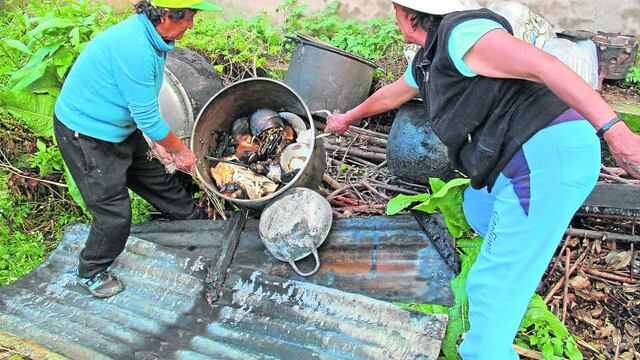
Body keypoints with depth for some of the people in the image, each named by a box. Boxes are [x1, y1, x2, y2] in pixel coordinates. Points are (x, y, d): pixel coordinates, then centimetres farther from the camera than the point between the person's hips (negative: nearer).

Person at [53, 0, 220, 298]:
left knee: (156, 178, 19)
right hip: (85, 134, -9)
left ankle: (200, 220, 39)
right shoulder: (135, 48, -33)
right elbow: (148, 117, -25)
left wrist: (160, 142, 8)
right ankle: (91, 273, 22)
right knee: (114, 211, -1)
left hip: (119, 127, 9)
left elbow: (144, 106, 10)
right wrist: (180, 150, -11)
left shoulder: (150, 38, -1)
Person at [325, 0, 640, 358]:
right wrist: (348, 118, 54)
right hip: (538, 157, 10)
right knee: (478, 205, 34)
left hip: (551, 155, -10)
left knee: (493, 282, -5)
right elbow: (389, 95, 38)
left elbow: (544, 65, -22)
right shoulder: (427, 60, 19)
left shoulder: (460, 32, -12)